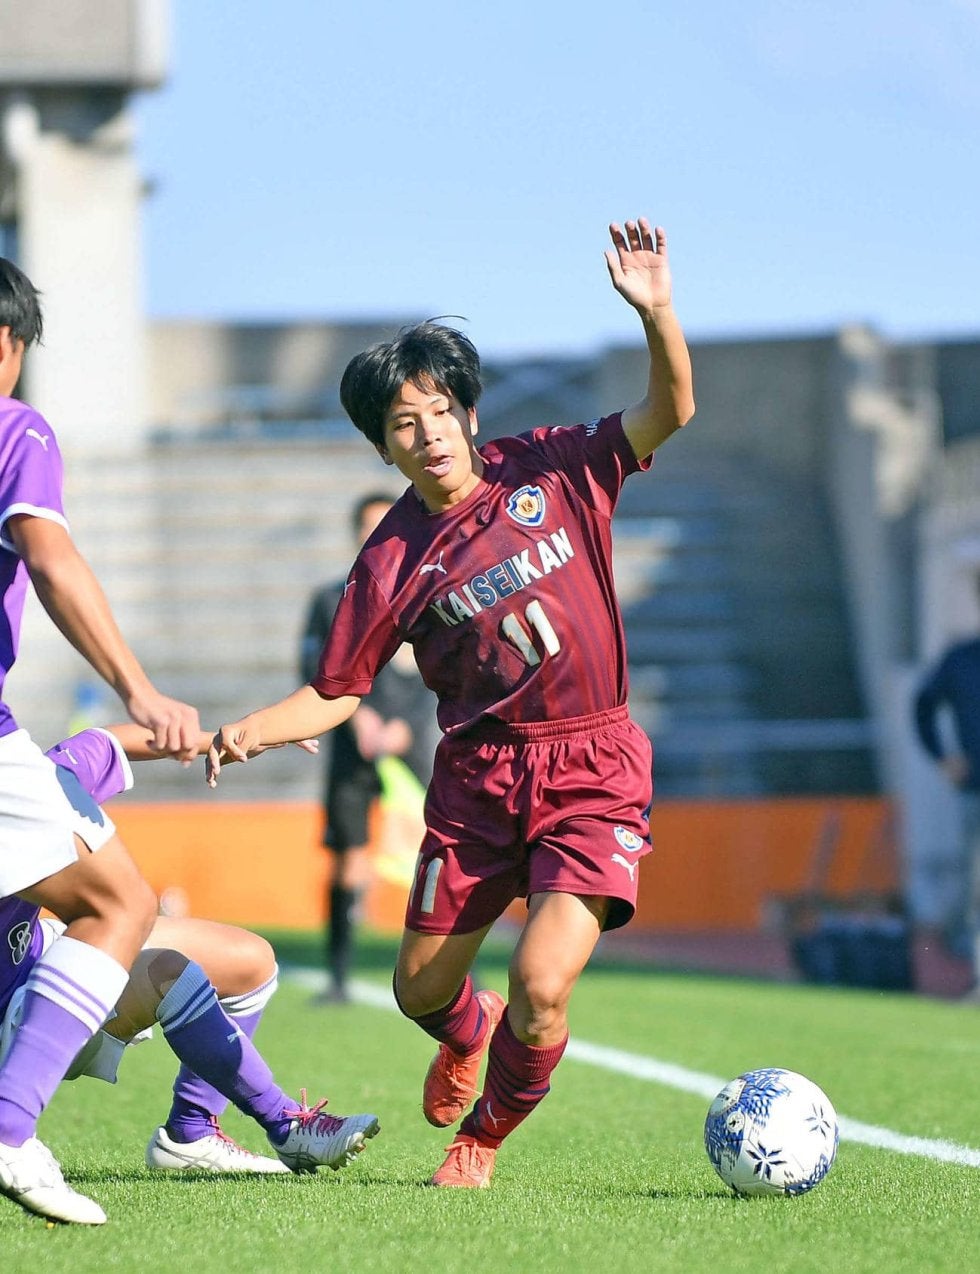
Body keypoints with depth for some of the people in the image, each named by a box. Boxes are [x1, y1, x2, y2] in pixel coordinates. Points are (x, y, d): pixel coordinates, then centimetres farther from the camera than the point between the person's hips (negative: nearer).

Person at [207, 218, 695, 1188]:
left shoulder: (550, 470, -2)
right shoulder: (392, 561, -3)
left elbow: (669, 410, -10)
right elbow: (334, 693, 2)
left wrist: (656, 313, -27)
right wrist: (250, 731, -17)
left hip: (593, 770, -2)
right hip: (478, 776, 2)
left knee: (540, 985, -17)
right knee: (420, 991, 10)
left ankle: (483, 1137, 14)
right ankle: (470, 1034, 51)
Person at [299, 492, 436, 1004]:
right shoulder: (331, 600, 11)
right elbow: (314, 668, 6)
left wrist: (407, 726, -10)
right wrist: (356, 713, -9)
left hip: (407, 745, 0)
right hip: (351, 750, 0)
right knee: (347, 860, -4)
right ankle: (338, 976, 3)